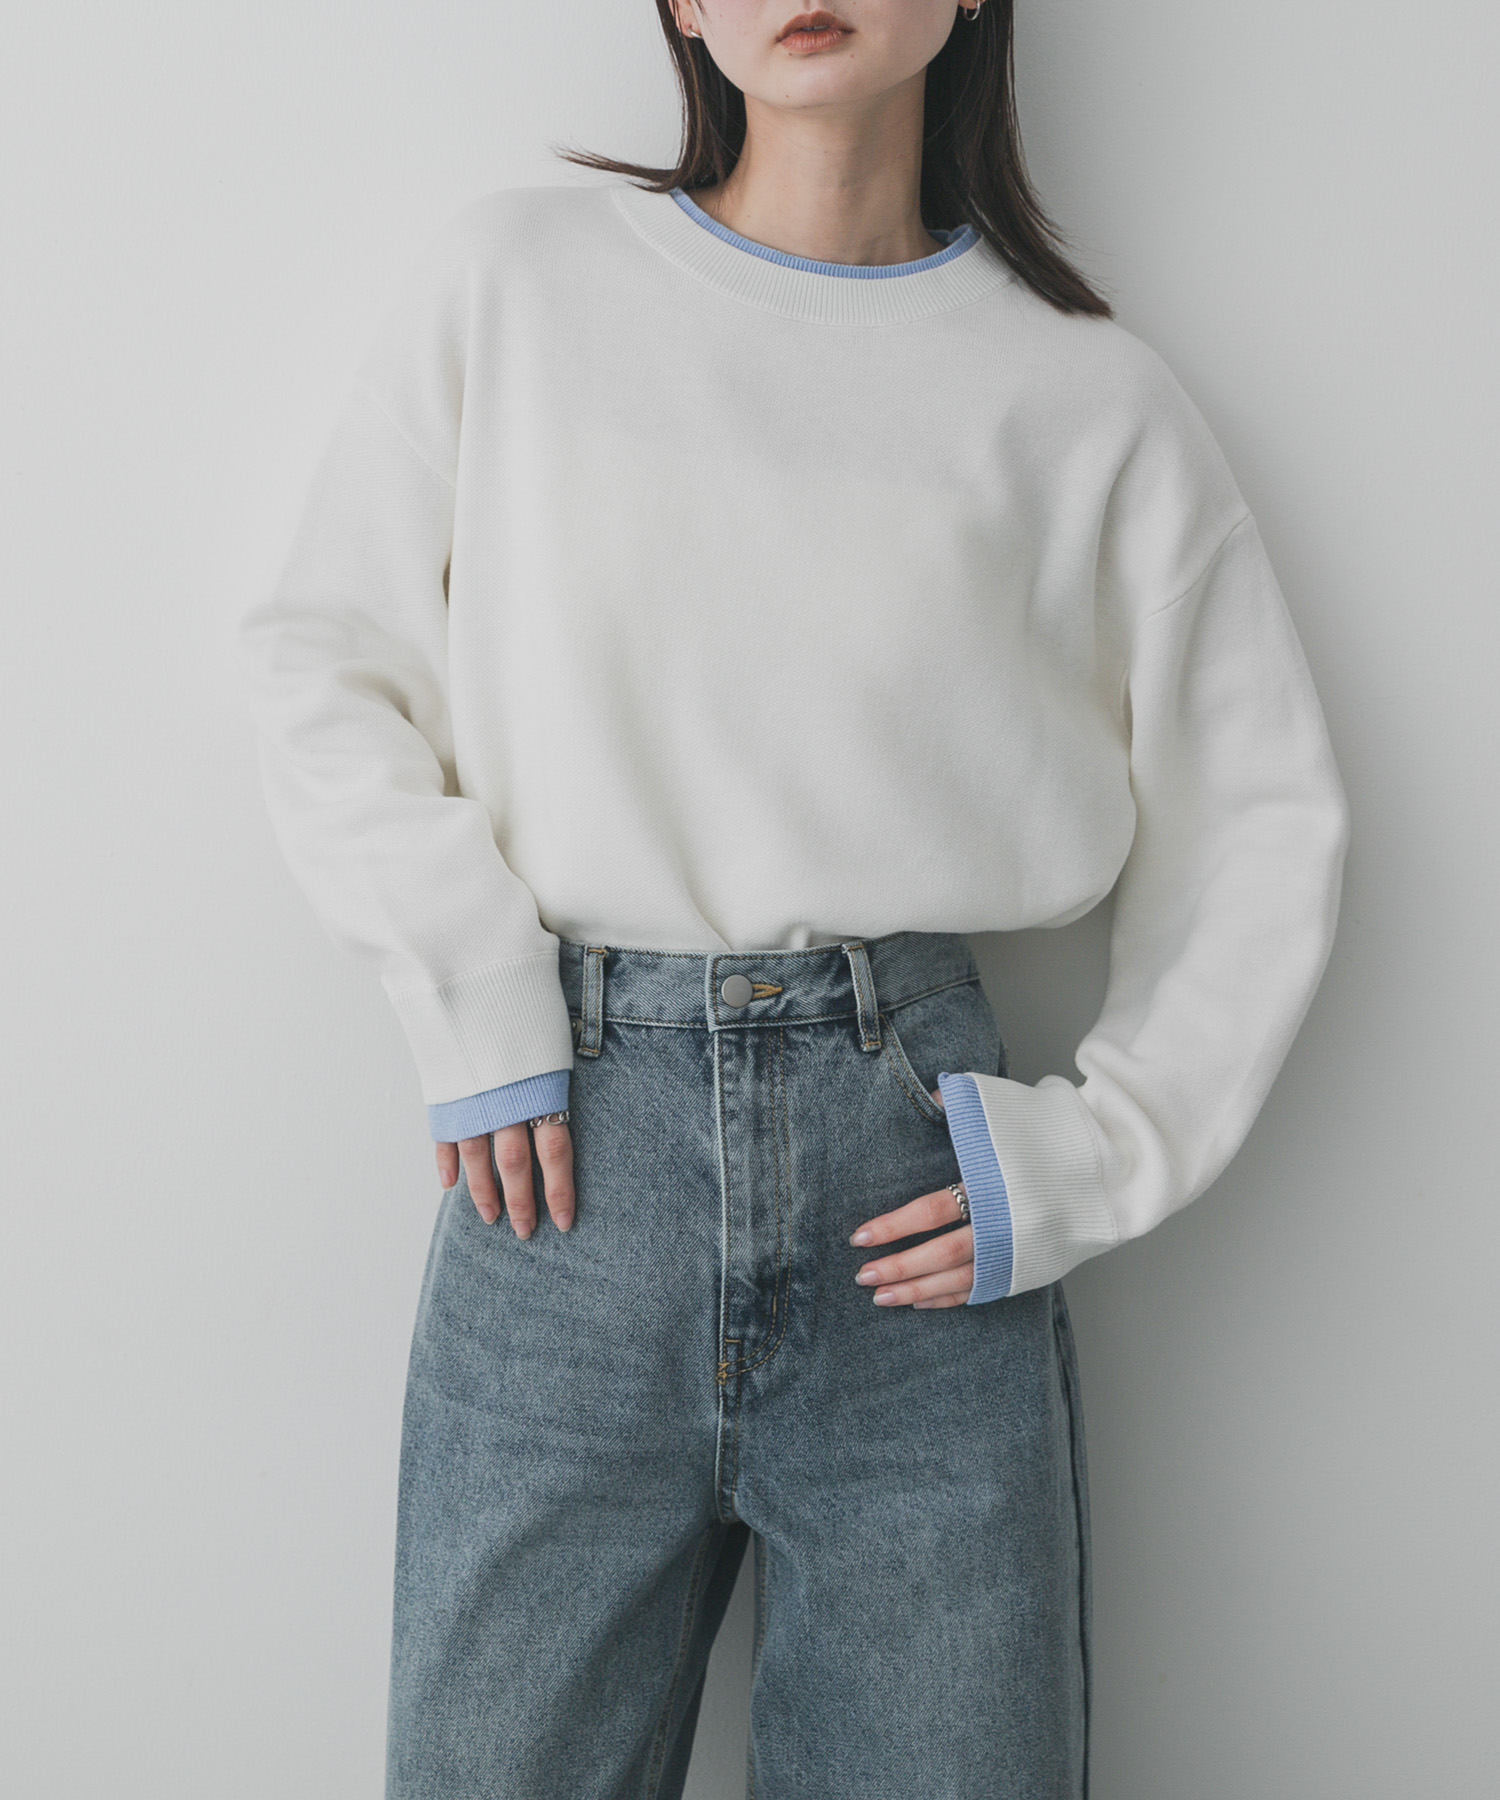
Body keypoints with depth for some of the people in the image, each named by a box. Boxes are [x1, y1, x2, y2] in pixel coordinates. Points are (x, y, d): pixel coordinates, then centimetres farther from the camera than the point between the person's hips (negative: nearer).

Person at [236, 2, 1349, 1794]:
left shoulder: (1085, 398, 5)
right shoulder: (513, 280, 6)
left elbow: (1261, 824, 10)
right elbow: (319, 657, 8)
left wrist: (1108, 1146, 0)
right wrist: (466, 988, -4)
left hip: (916, 1191, 1)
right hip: (568, 1173, 0)